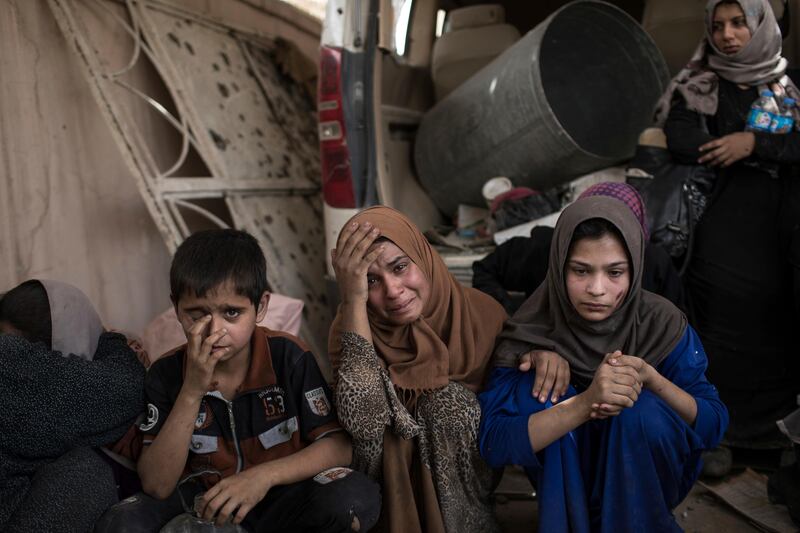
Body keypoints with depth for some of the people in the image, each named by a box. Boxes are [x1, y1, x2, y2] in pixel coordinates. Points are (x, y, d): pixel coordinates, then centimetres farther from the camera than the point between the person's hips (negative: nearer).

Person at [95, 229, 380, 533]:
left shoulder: (288, 357, -12)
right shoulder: (166, 374, -8)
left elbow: (339, 445, -12)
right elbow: (157, 485, -15)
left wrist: (265, 475, -28)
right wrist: (192, 391, -25)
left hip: (279, 499, 0)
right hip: (204, 504, 1)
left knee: (357, 498, -29)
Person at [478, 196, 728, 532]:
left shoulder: (661, 323, -16)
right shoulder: (531, 329, -19)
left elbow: (714, 426, -12)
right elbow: (493, 443, -28)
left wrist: (649, 376, -31)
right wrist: (586, 402, -41)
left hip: (646, 481, 1)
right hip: (563, 481, 0)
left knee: (642, 410, -30)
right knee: (535, 385, -25)